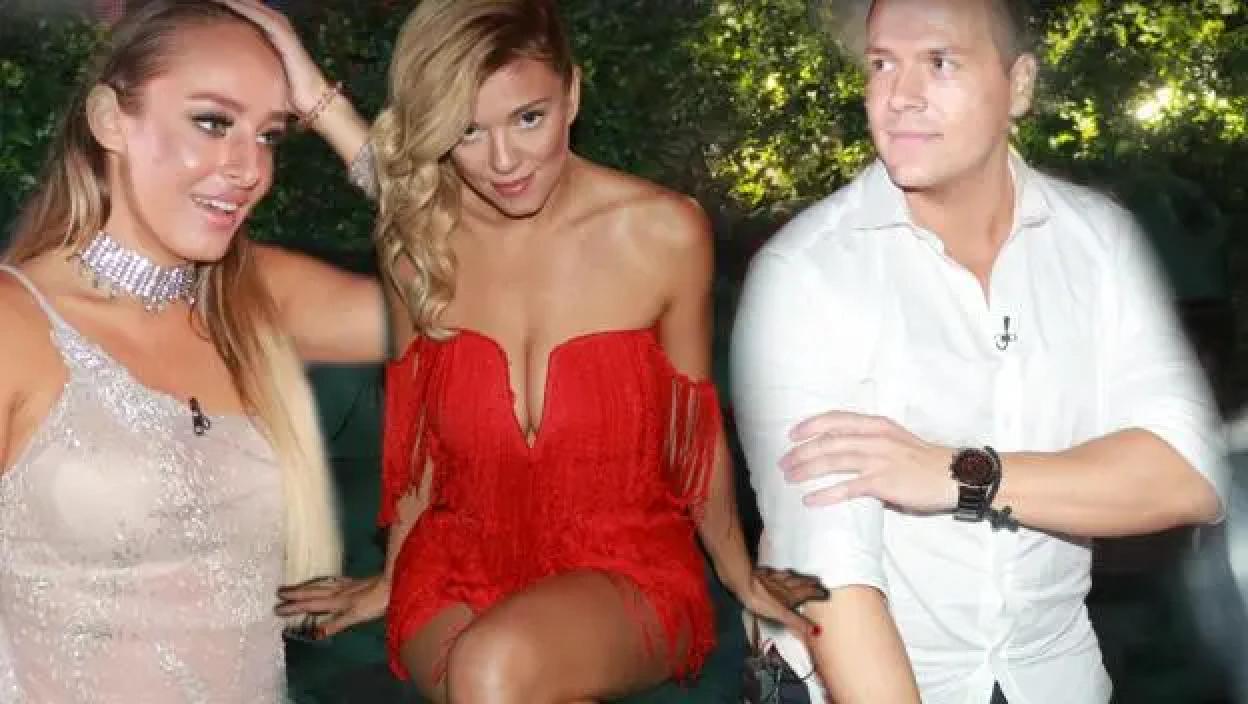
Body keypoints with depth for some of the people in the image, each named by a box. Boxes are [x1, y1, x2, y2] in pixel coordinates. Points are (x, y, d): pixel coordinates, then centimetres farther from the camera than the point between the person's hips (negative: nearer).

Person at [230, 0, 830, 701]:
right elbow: (418, 426, 10)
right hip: (461, 562, 2)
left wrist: (739, 573, 11)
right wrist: (393, 579, 17)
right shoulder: (417, 238, -4)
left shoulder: (665, 231, -11)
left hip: (627, 567, -2)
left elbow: (693, 428, 2)